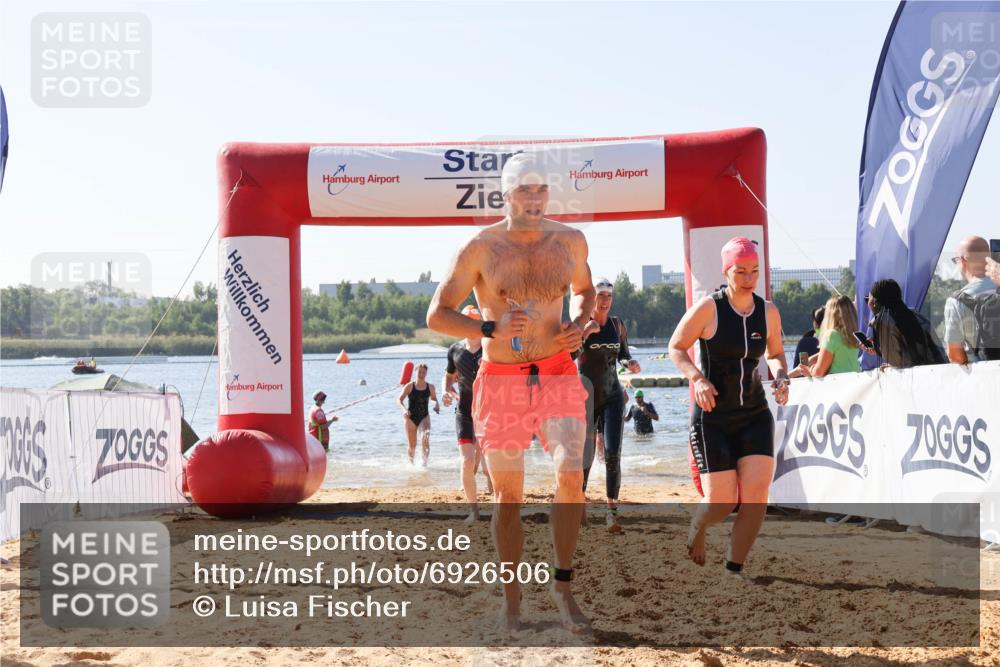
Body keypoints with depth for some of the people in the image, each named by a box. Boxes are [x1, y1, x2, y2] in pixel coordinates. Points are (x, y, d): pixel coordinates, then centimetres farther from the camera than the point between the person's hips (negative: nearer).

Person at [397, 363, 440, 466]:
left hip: (424, 417, 1)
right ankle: (411, 463, 29)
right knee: (412, 445, 5)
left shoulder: (430, 387, 3)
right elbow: (399, 400, -3)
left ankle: (425, 461, -17)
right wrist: (404, 409, -22)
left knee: (425, 438, -25)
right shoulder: (409, 386, -3)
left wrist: (437, 405, -6)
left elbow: (434, 399, 17)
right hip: (410, 418, -1)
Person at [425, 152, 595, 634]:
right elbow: (437, 314, -3)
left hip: (558, 376, 2)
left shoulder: (570, 241, 3)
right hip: (502, 381, -1)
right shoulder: (481, 249, -7)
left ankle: (563, 585, -1)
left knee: (571, 475, -19)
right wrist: (491, 329, -19)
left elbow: (584, 291, 22)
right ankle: (511, 599, 21)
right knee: (508, 496, 5)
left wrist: (579, 324, 0)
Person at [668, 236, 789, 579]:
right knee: (721, 502, -6)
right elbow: (675, 347, -2)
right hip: (713, 416, -4)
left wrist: (781, 376, -3)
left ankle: (733, 569, 3)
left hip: (755, 413, 4)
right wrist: (696, 377, -19)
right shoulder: (708, 308, -11)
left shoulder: (768, 312, 2)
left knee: (757, 494, -12)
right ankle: (697, 528, 32)